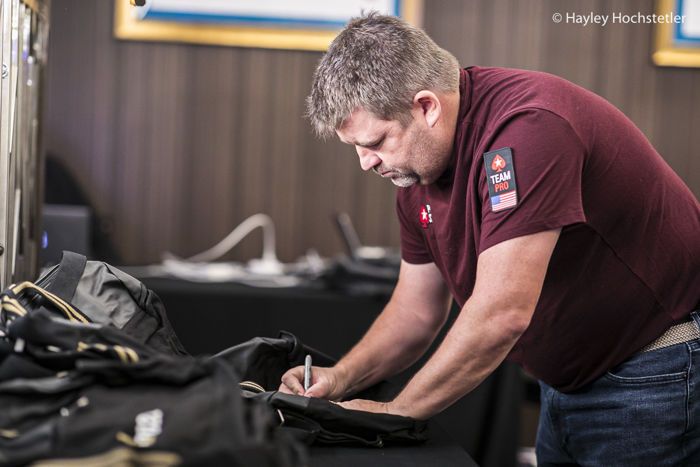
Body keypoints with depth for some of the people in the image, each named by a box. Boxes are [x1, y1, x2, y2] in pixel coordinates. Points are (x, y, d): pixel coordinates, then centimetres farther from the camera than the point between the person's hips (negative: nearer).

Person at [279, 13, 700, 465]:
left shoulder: (528, 125, -29)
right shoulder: (418, 168, -1)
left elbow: (500, 314, -32)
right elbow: (416, 312, 9)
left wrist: (395, 413, -21)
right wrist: (340, 379, -7)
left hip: (658, 374, -8)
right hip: (569, 380, 8)